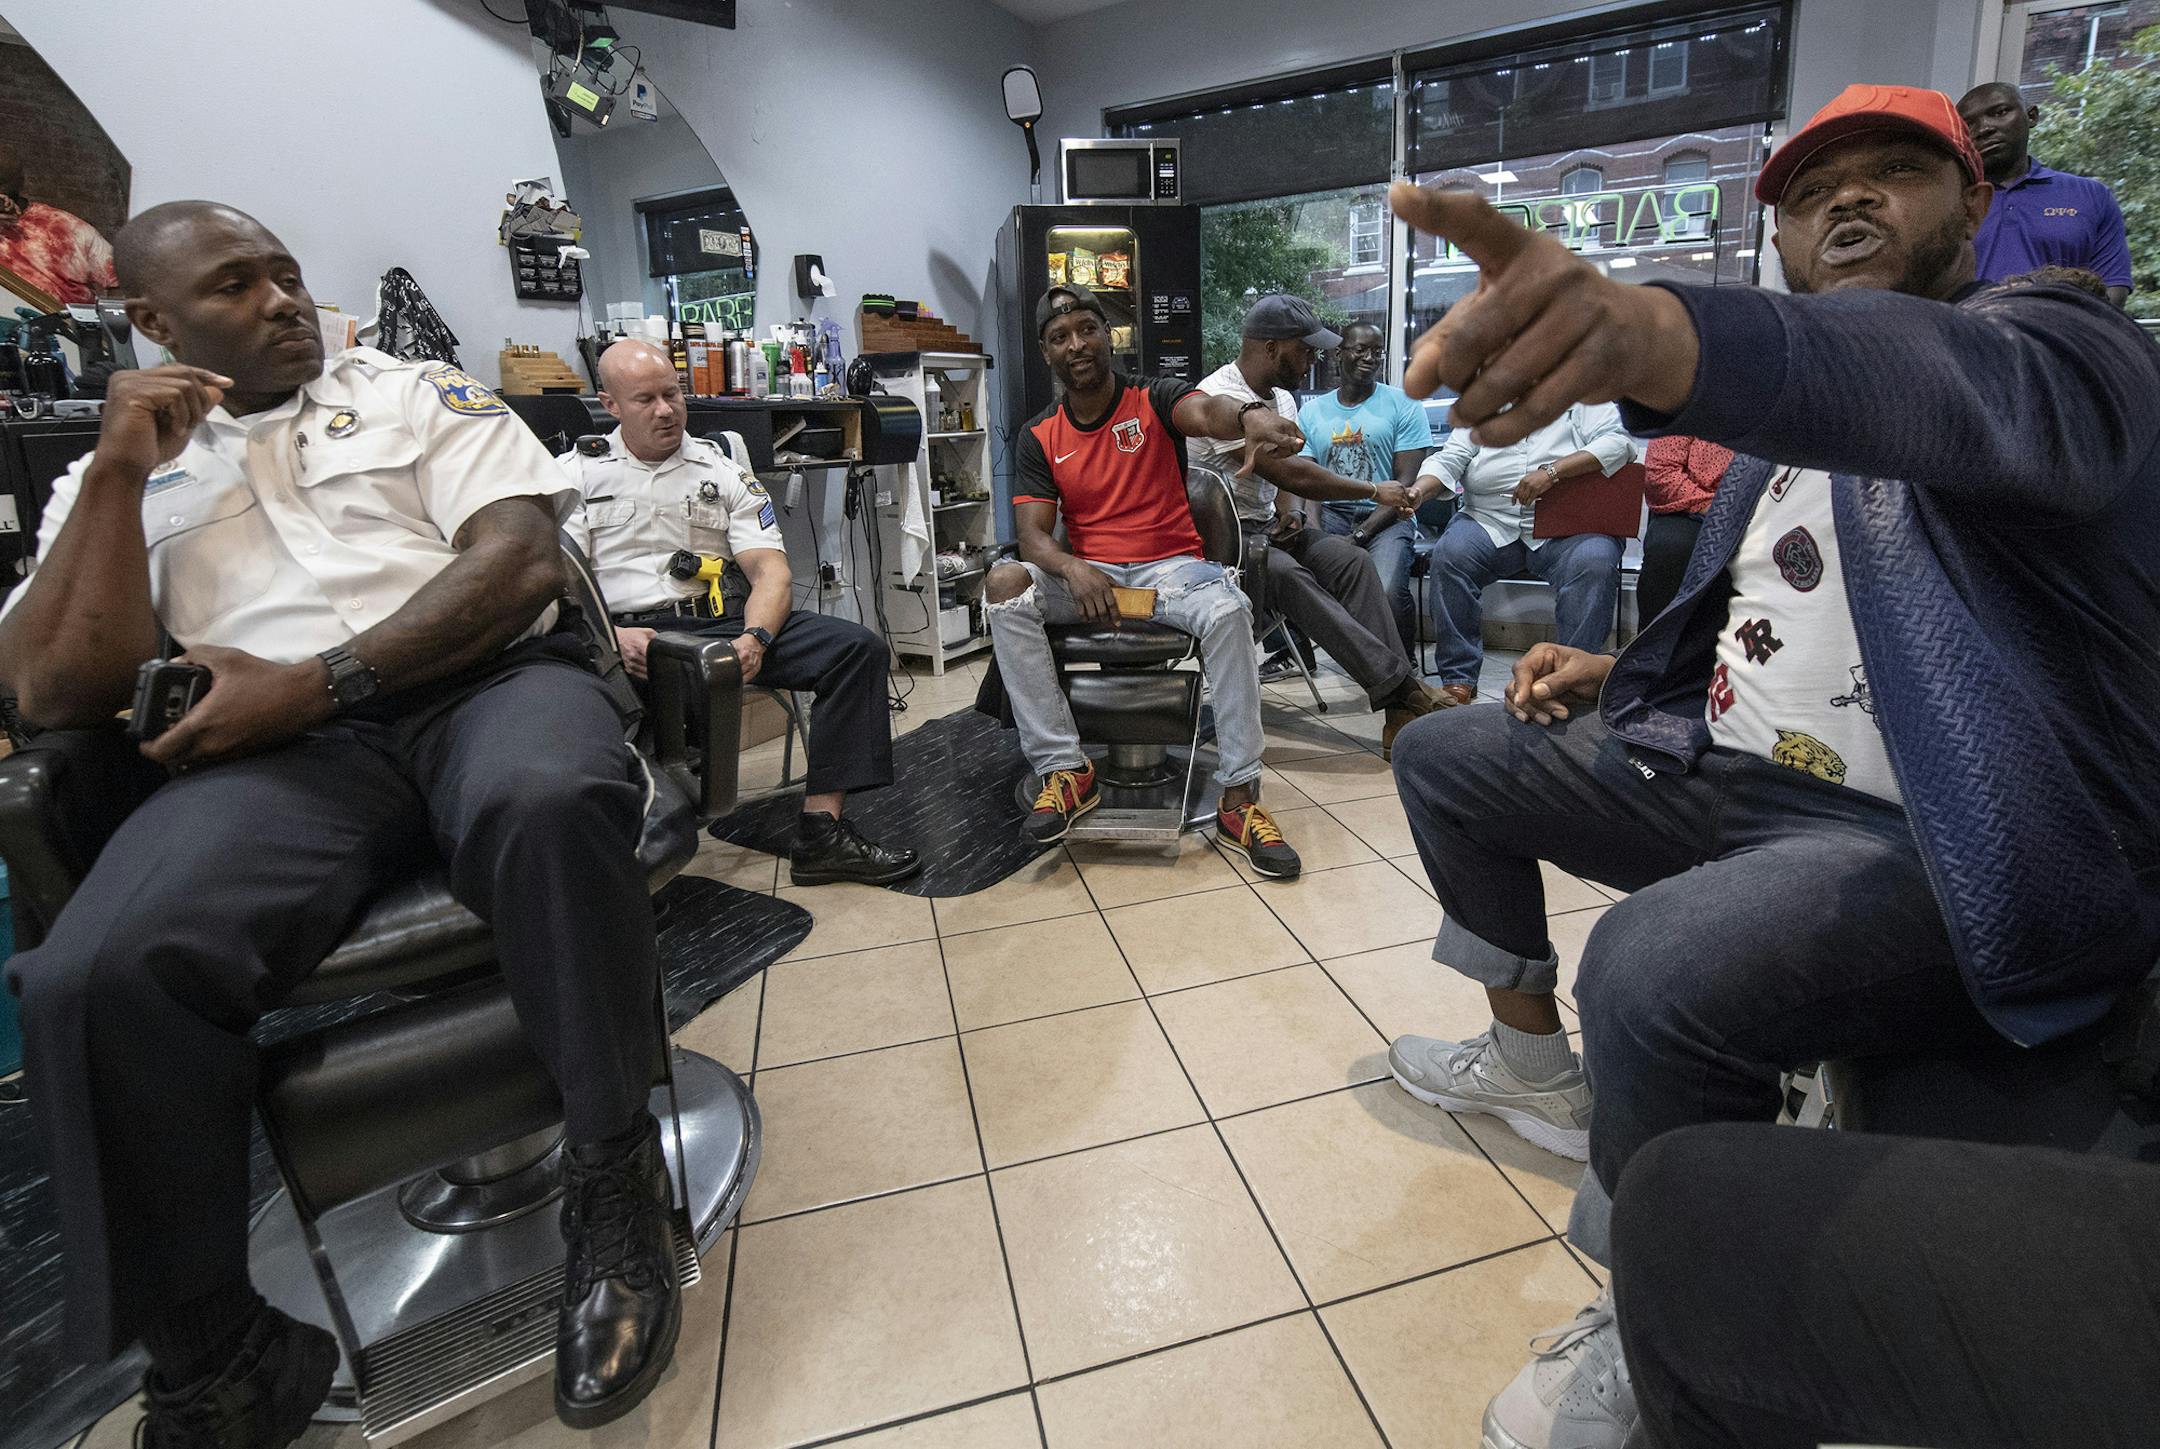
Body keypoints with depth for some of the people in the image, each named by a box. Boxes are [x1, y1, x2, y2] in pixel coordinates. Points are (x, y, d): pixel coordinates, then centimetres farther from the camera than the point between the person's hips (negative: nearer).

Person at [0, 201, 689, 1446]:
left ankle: (615, 1178, -18)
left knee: (551, 803, -38)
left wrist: (322, 678, -8)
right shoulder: (118, 477, 22)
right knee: (101, 975, -28)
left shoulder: (422, 393, 17)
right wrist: (119, 474, 5)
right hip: (285, 745, 2)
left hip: (487, 680, -1)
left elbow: (523, 559, 0)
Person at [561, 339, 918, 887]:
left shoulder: (722, 469, 17)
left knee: (856, 647, -19)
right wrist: (612, 636, -20)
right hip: (631, 634, -2)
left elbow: (772, 571, 6)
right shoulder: (577, 473, 14)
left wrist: (753, 638, -15)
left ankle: (820, 835, -22)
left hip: (726, 623, 2)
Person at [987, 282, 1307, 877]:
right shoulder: (1040, 436, 8)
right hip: (1087, 575, 2)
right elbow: (1032, 534, -3)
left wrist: (1249, 417, -51)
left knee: (1228, 611, -34)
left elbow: (1206, 410, -24)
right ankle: (1065, 769, -23)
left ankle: (1239, 798, -25)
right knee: (1004, 586, -26)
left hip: (1171, 566, -2)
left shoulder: (1154, 400, 1)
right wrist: (1073, 569, -27)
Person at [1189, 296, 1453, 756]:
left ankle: (1399, 713, -27)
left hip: (1266, 527, 8)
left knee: (1352, 559, -18)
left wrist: (1289, 517, -6)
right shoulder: (1221, 398, -17)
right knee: (1287, 574, -36)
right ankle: (1402, 687, -36)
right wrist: (1373, 490, -11)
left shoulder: (1282, 398, 14)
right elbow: (1288, 473, -21)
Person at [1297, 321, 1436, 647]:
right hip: (1330, 515, 3)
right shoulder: (1312, 412, 15)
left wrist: (1358, 536, -15)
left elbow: (1406, 484, -2)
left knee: (1388, 593, -32)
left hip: (1386, 517, -2)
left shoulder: (1403, 405, 6)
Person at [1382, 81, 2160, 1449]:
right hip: (1739, 773, 9)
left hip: (1962, 846, -8)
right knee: (1447, 756, 10)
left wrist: (1646, 330, -57)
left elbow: (1952, 393, -35)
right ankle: (1536, 1059, 24)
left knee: (1657, 968, -37)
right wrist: (1617, 672, 5)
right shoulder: (1783, 434, 17)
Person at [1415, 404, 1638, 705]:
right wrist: (1417, 492, -17)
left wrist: (1552, 471, -21)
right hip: (1490, 520, 2)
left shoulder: (1585, 404, 9)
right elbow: (1449, 459, 5)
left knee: (1594, 564, -32)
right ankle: (1458, 679, -22)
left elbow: (1619, 442, -8)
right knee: (1449, 555, -27)